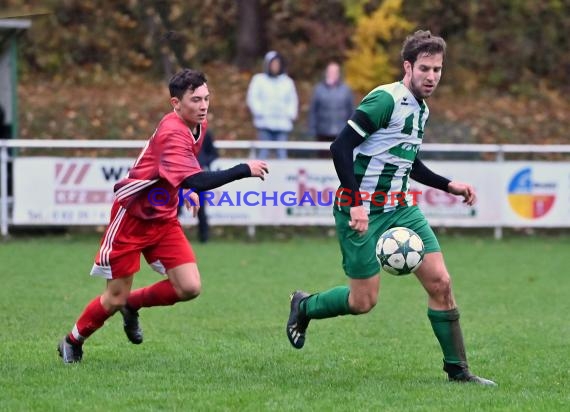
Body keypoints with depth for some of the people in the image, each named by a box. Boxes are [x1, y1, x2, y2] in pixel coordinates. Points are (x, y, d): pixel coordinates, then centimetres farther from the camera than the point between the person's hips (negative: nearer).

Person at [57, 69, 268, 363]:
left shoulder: (199, 126, 0)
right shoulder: (172, 133, -28)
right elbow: (196, 181, -41)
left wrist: (188, 190, 10)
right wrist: (244, 170, -40)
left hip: (163, 218, 8)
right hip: (131, 216, -7)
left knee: (189, 288, -8)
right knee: (115, 298, 0)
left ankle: (132, 305, 19)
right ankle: (72, 342, 26)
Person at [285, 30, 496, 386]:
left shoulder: (421, 109, 11)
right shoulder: (386, 100, -17)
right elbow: (341, 147, -22)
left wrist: (449, 185, 16)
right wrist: (356, 204, -27)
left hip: (401, 209, 7)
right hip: (362, 211, -7)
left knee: (440, 282, -5)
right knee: (363, 301, -2)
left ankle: (457, 369, 3)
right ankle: (303, 307, 28)